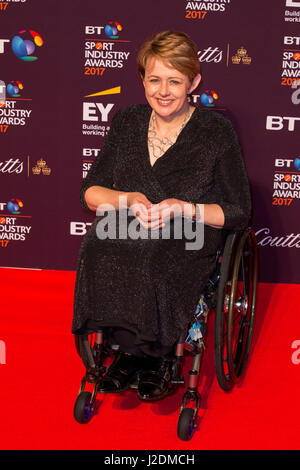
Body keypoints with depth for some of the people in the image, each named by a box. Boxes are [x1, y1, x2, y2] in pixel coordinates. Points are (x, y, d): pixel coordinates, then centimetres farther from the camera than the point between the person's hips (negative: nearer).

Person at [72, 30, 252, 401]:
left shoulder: (217, 131, -3)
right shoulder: (127, 122, 9)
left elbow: (238, 213, -1)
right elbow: (90, 192, 9)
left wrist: (181, 208, -17)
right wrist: (128, 199, -13)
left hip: (189, 241, -3)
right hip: (126, 232, 3)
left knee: (152, 268, -36)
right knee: (98, 255, -31)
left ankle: (133, 351, -5)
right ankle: (151, 352, -9)